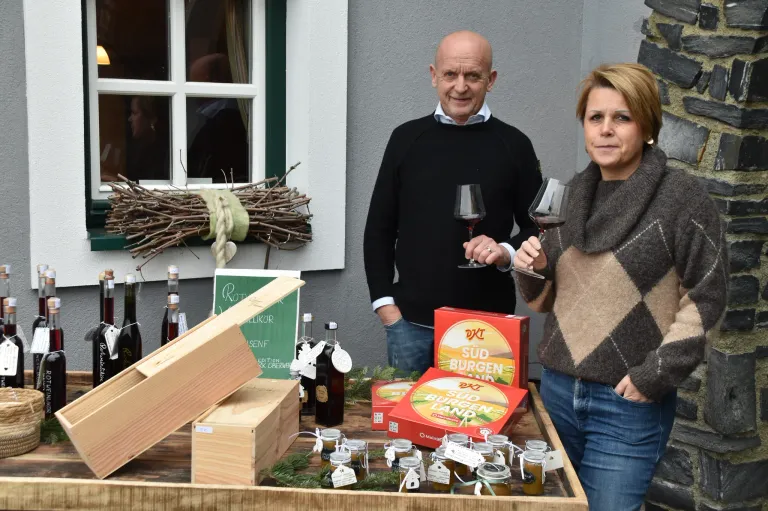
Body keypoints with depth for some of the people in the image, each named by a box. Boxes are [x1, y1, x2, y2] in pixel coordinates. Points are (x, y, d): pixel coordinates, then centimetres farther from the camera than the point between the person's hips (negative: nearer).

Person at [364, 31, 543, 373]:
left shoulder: (513, 145, 1)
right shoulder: (406, 138, 5)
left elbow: (538, 228, 7)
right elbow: (379, 229, 8)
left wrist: (507, 253, -14)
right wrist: (384, 302, 1)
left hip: (488, 322, -1)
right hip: (411, 321, 1)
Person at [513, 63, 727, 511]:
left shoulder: (681, 196, -10)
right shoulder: (576, 192, 7)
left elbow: (706, 299, -10)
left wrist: (657, 374, -15)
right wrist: (533, 269, -5)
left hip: (630, 403, -6)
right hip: (558, 388, 6)